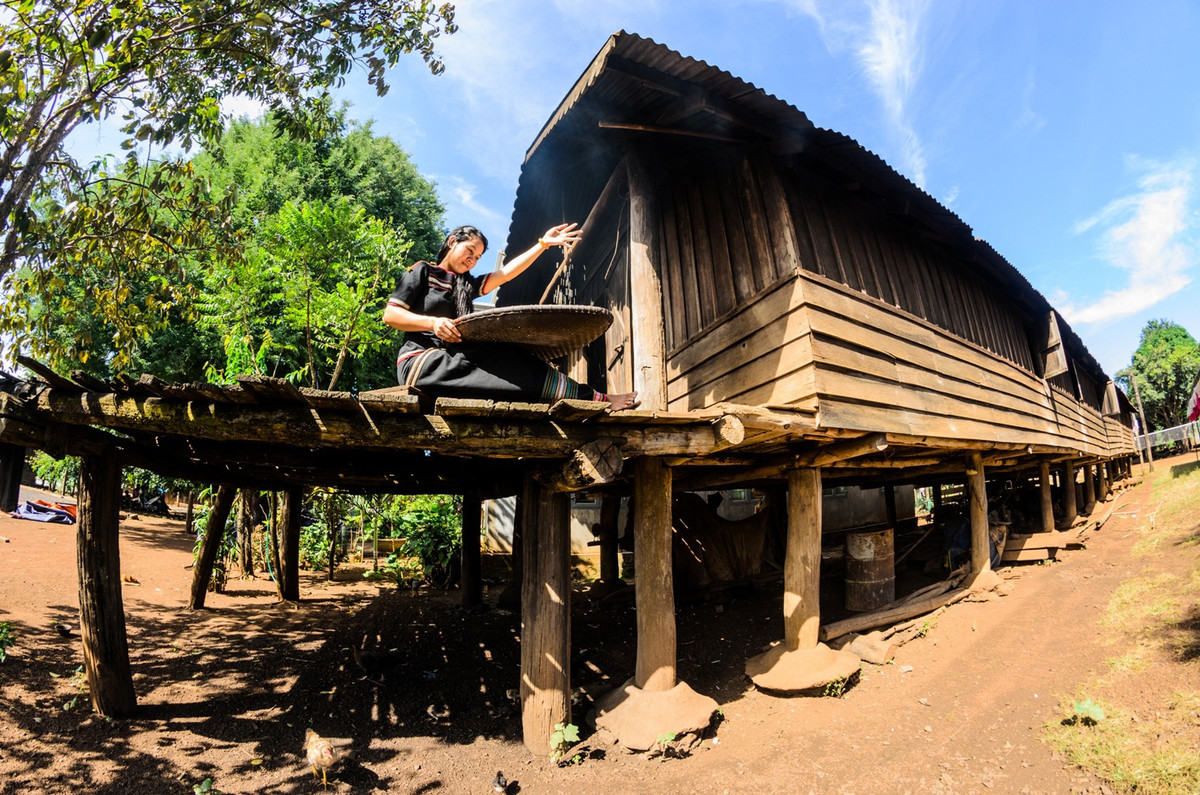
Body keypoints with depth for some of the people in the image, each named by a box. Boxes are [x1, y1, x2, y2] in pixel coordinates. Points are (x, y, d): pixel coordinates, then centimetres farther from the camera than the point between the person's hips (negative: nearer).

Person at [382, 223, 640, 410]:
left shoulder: (467, 285, 24)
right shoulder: (422, 272, 7)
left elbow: (506, 272, 13)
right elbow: (390, 314, -2)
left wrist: (543, 244, 7)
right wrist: (433, 322, -17)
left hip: (452, 361, 7)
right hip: (420, 360, -7)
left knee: (511, 359, -18)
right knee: (504, 364, -24)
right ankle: (594, 399, -26)